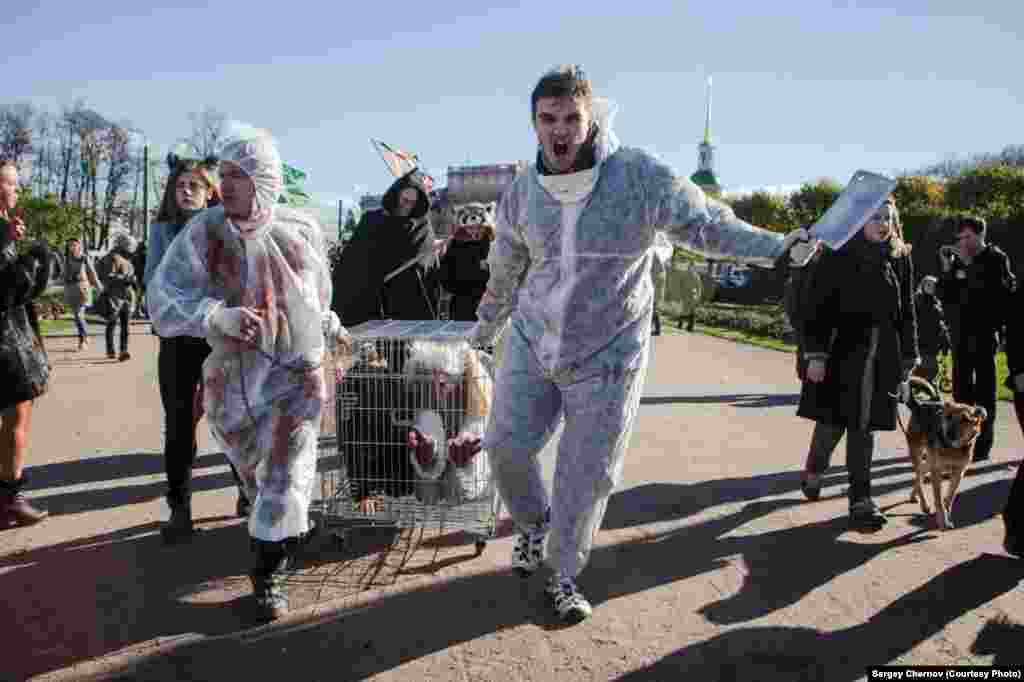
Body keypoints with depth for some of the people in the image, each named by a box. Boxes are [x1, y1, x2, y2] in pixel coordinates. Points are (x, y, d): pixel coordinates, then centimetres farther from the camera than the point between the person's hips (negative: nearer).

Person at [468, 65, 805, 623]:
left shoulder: (639, 176, -14)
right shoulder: (521, 193, -2)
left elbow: (704, 223, -7)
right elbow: (504, 273, 13)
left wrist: (777, 246, -20)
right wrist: (483, 330, 24)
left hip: (606, 357, -3)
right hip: (531, 343, 3)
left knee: (587, 475, 4)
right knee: (506, 445, 1)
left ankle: (565, 575, 28)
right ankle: (533, 522, 34)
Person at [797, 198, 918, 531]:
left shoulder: (900, 258, 8)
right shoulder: (838, 254, -5)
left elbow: (907, 312, 13)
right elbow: (819, 307, -8)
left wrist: (908, 356, 12)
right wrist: (816, 354, -14)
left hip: (882, 356, 3)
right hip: (842, 351, -3)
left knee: (865, 425, 6)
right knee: (832, 422, 2)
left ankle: (860, 498, 12)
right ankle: (813, 471, 31)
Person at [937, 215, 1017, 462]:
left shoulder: (996, 258, -2)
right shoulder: (959, 261, 8)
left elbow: (997, 290, -18)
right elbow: (946, 297, 8)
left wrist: (968, 264, -17)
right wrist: (947, 269, -4)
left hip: (985, 333, -5)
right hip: (962, 333, 5)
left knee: (984, 391, -2)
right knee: (961, 389, 6)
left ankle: (983, 445, 1)